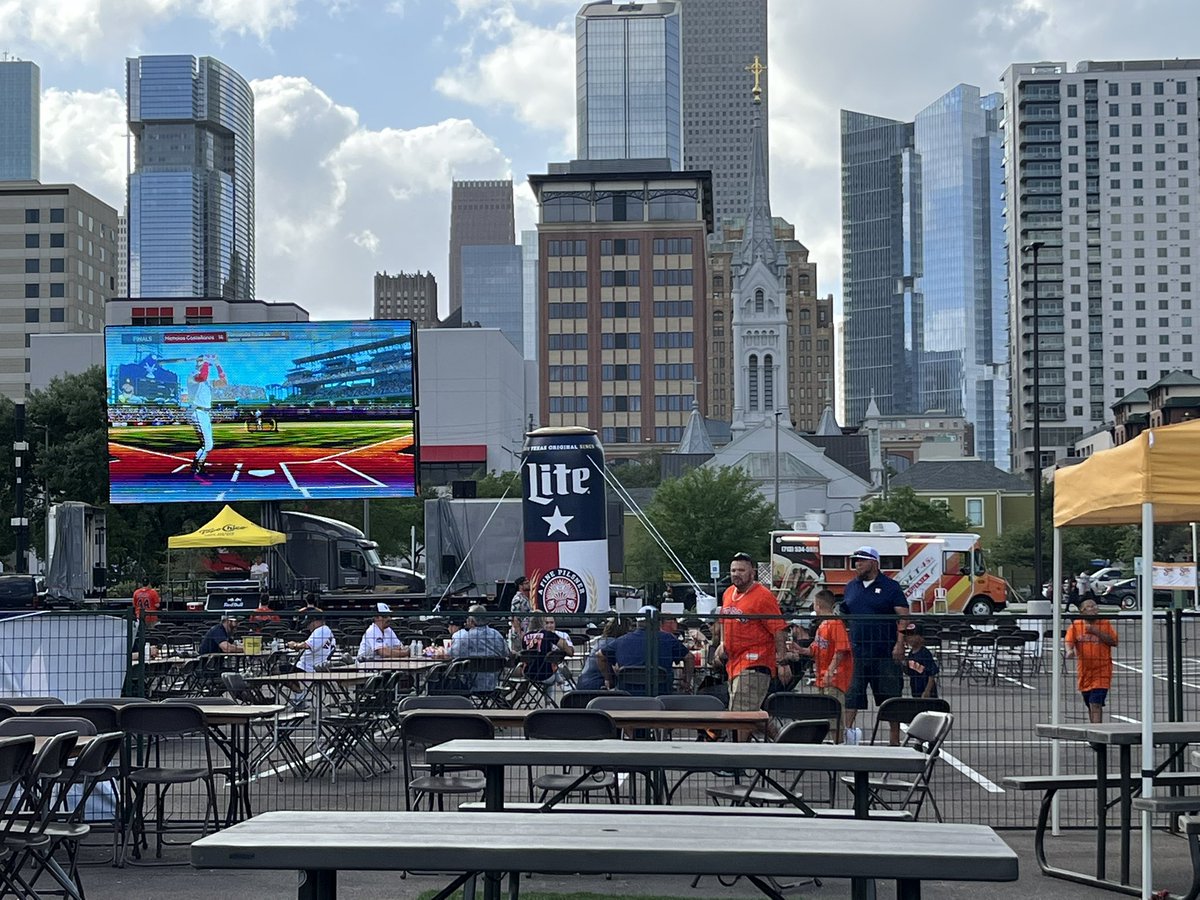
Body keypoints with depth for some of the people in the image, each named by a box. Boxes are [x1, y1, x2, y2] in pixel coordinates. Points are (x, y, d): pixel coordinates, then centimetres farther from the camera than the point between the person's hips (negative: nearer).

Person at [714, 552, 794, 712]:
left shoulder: (763, 596, -11)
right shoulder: (728, 594, 13)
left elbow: (779, 630, -14)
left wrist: (782, 661, -19)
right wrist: (722, 644, 16)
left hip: (754, 665, -9)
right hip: (733, 664, 9)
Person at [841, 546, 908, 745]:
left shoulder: (890, 587, -1)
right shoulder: (851, 587, 13)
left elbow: (903, 617, -6)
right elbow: (844, 616, 17)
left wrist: (900, 644, -16)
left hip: (886, 653, -4)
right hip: (857, 652, 4)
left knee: (891, 695, 4)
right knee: (851, 694, -2)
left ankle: (895, 739, 12)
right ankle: (847, 731, -1)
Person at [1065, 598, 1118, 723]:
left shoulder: (1105, 624, 0)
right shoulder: (1076, 625, 3)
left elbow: (1114, 641, -7)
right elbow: (1069, 640, -8)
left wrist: (1096, 632, -15)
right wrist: (1069, 650, -30)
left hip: (1101, 672, -3)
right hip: (1084, 672, 3)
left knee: (1096, 704, -15)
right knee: (1090, 706, 14)